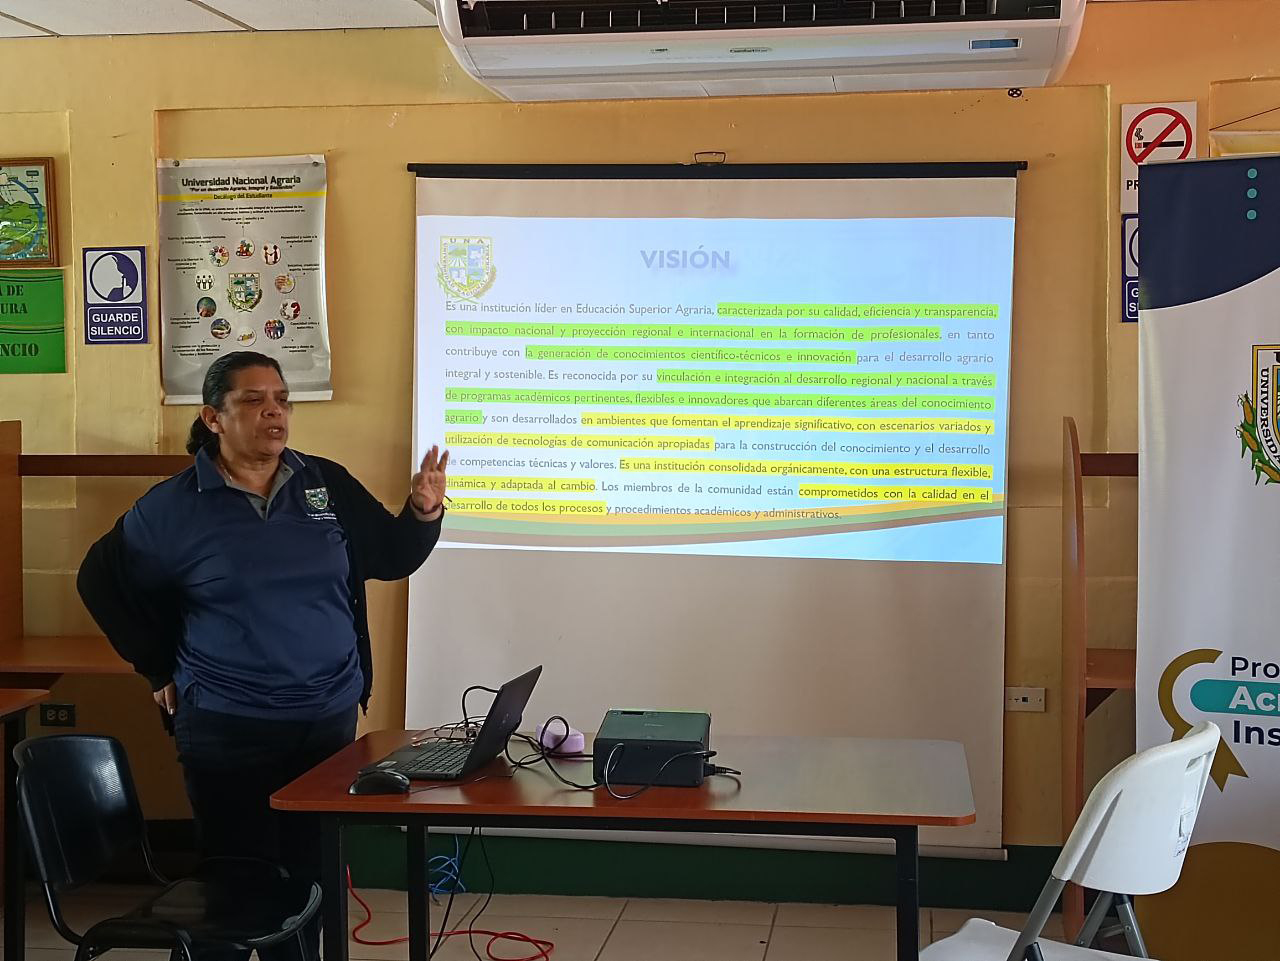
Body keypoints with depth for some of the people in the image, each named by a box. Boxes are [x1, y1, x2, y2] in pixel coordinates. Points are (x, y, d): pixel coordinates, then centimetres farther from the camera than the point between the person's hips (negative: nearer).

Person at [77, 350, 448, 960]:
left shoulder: (328, 485, 2)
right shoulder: (173, 506, -4)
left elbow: (391, 560, 8)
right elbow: (102, 583, 6)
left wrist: (423, 512, -12)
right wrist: (160, 669, 4)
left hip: (329, 717, 3)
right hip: (225, 727, -2)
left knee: (310, 874, 10)